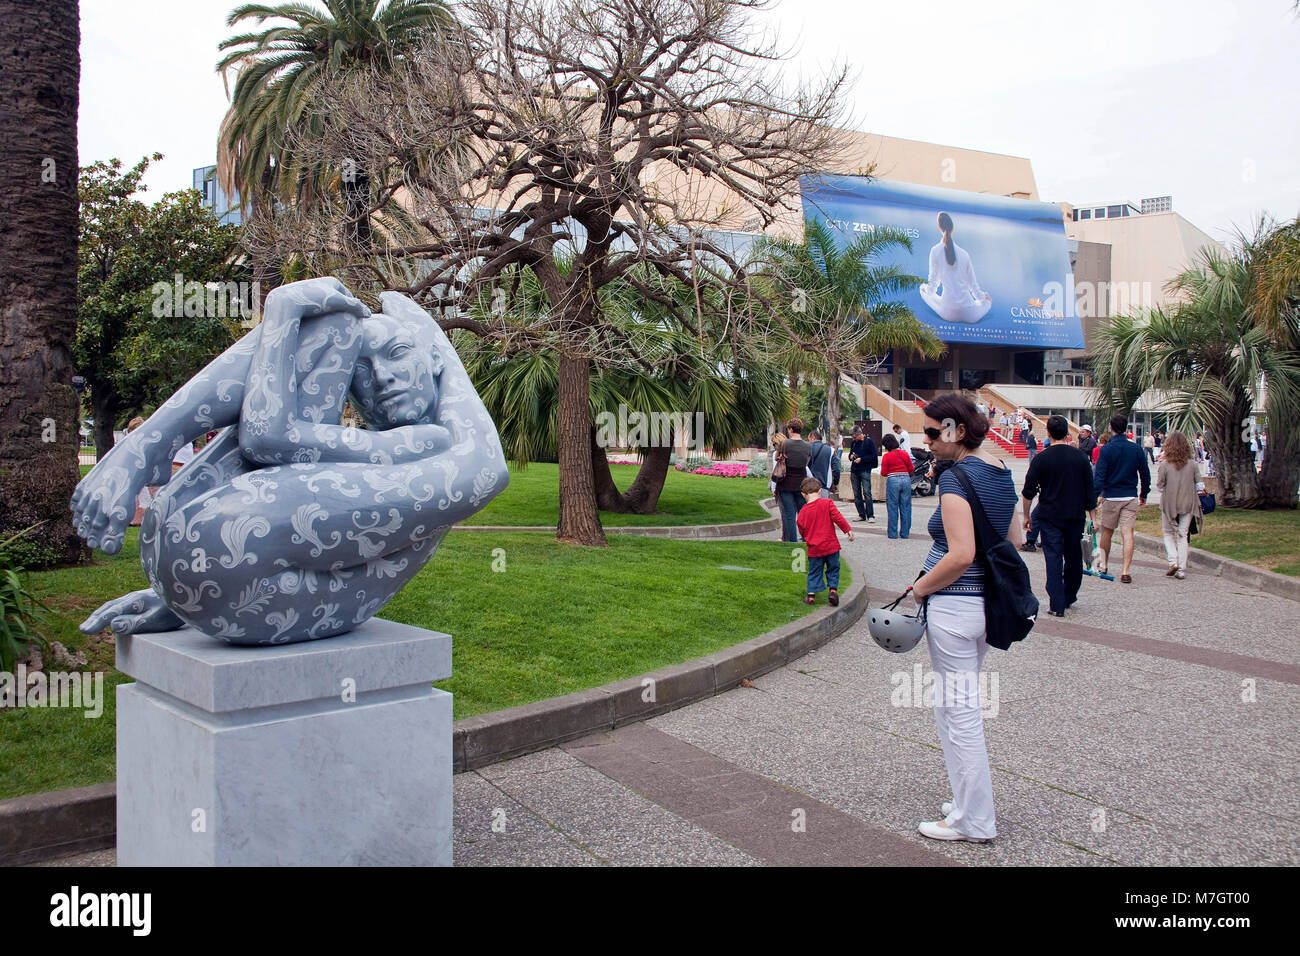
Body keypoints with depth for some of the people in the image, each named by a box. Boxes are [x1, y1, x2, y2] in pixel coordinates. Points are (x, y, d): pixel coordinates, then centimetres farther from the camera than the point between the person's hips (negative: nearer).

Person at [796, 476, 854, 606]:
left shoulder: (803, 512, -1)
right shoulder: (827, 503, -7)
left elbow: (802, 531, 9)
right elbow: (837, 517, -12)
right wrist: (848, 530, -4)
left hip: (814, 548, 1)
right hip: (831, 545, -1)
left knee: (814, 571, 12)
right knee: (833, 569, 15)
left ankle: (811, 595, 11)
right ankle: (833, 589, 6)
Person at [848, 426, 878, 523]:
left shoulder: (869, 442, -3)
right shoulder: (854, 442, 15)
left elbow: (874, 456, -7)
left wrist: (861, 459, -14)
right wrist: (851, 456, 3)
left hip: (865, 470, -6)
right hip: (854, 471, 6)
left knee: (866, 493, -12)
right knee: (856, 494, 6)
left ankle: (870, 516, -9)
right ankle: (861, 515, 12)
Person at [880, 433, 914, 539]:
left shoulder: (887, 456, -6)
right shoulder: (905, 454, 5)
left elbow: (883, 473, -6)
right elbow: (911, 469, 9)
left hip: (893, 481, -3)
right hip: (906, 479, 3)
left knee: (892, 508, 4)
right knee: (905, 507, 9)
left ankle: (893, 533, 6)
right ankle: (905, 533, 13)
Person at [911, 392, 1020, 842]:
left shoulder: (956, 477, -18)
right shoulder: (1000, 472, 10)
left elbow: (960, 554, -24)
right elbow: (1014, 540, 16)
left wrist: (920, 588, -12)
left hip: (955, 604, -10)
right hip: (988, 600, 10)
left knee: (958, 710, 1)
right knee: (962, 704, 20)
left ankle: (973, 821, 12)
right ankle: (970, 802, 30)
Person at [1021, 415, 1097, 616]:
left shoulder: (1041, 458, -7)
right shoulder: (1080, 457, 1)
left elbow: (1028, 491, -6)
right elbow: (1090, 492, 5)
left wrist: (1026, 516, 4)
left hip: (1050, 516, -3)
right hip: (1075, 515, 3)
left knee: (1053, 557, -1)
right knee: (1073, 556, 16)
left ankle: (1057, 605, -6)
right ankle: (1069, 597, 31)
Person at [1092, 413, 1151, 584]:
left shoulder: (1106, 450, -8)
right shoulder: (1137, 449, 2)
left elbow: (1099, 475, -14)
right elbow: (1145, 474, 10)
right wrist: (1144, 494, 21)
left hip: (1111, 497, -2)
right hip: (1131, 497, 2)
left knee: (1106, 532, 14)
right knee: (1128, 533, -3)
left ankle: (1104, 566, 26)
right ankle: (1125, 572, -10)